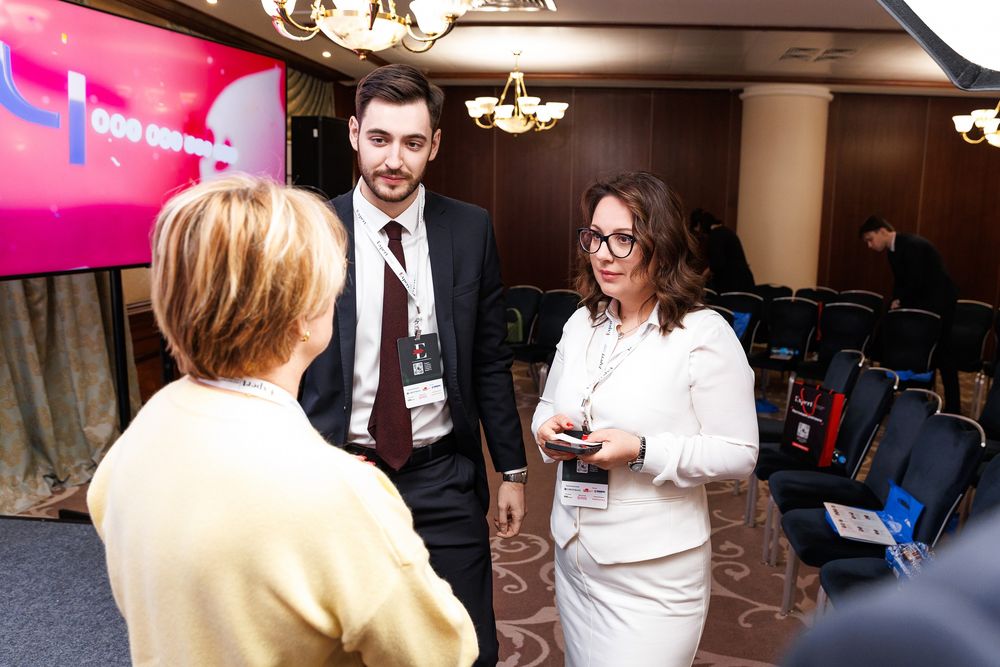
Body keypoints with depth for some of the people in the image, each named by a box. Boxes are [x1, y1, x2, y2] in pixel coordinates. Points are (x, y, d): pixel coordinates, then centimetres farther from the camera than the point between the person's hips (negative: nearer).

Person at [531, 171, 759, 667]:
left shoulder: (704, 335, -14)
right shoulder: (582, 323, 5)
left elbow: (738, 454, -13)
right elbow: (549, 405, 16)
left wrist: (642, 452, -24)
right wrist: (549, 427, -8)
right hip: (574, 555, 6)